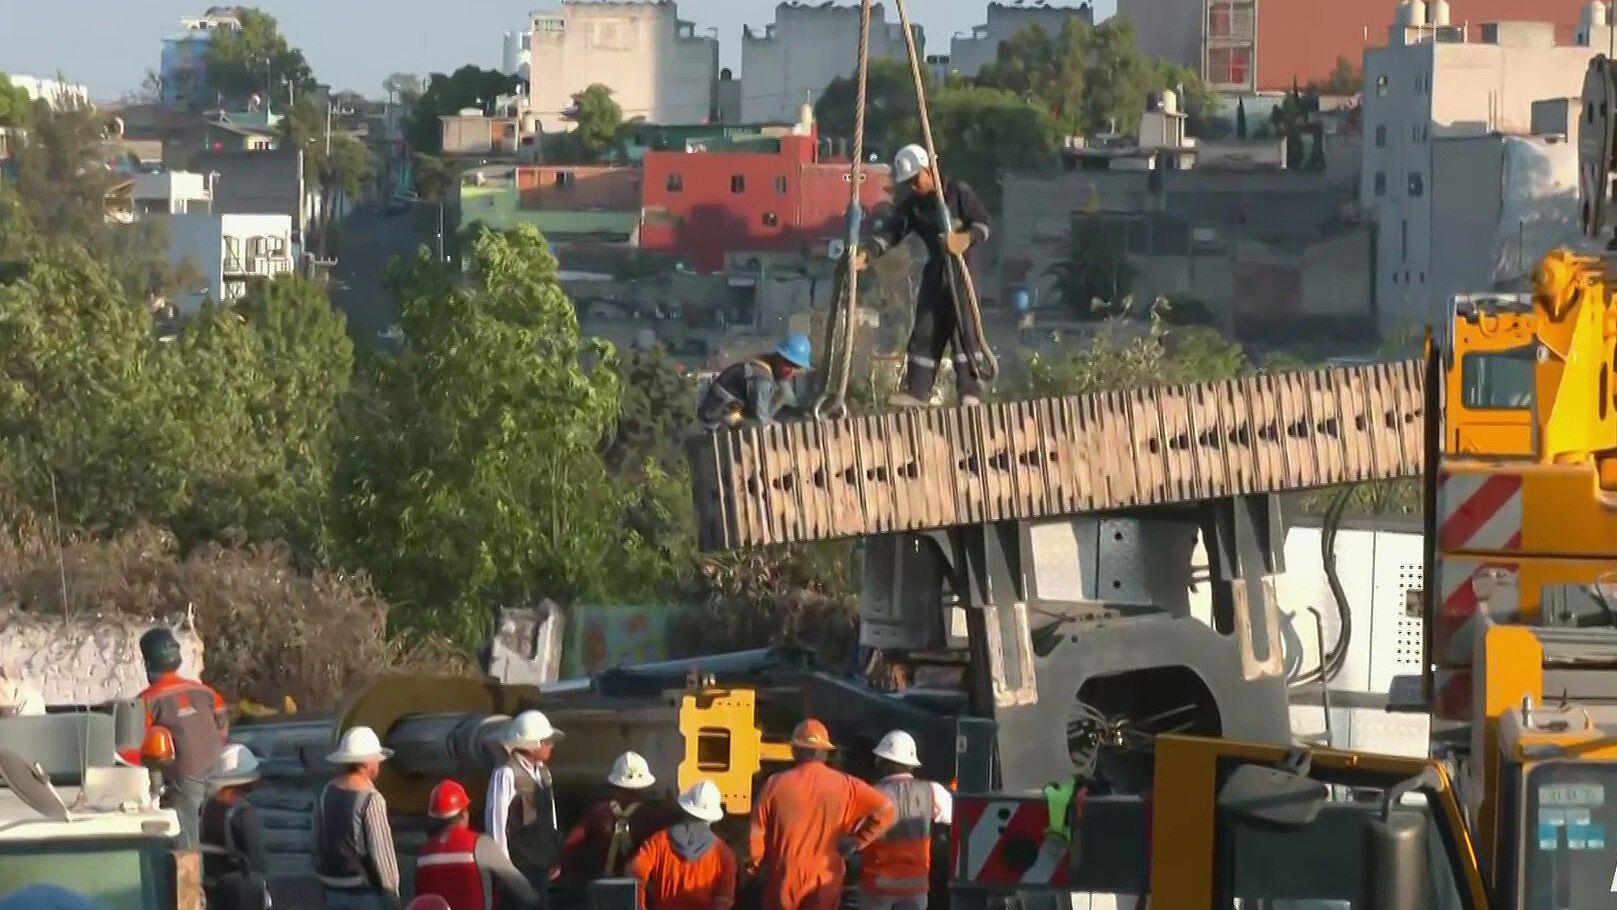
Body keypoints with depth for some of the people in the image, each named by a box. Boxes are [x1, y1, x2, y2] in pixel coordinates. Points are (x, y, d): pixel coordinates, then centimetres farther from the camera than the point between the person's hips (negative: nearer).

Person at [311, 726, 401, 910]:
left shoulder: (325, 795, 2)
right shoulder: (370, 801, -18)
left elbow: (319, 842, 11)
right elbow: (381, 853, -17)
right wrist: (392, 895, -7)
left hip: (334, 890, 7)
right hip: (366, 891, -7)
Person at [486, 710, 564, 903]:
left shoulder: (542, 772, 13)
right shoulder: (507, 774, -14)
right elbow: (496, 820, -15)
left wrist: (553, 858, 17)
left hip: (541, 864, 8)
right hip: (519, 865, -8)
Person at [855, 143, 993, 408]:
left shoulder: (958, 192, -4)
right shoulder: (911, 204, 9)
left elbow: (983, 223, -5)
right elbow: (891, 232, -1)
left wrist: (968, 238, -27)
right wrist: (866, 253, -17)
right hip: (935, 273, 5)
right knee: (925, 331, 0)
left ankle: (970, 391, -13)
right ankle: (917, 391, 1)